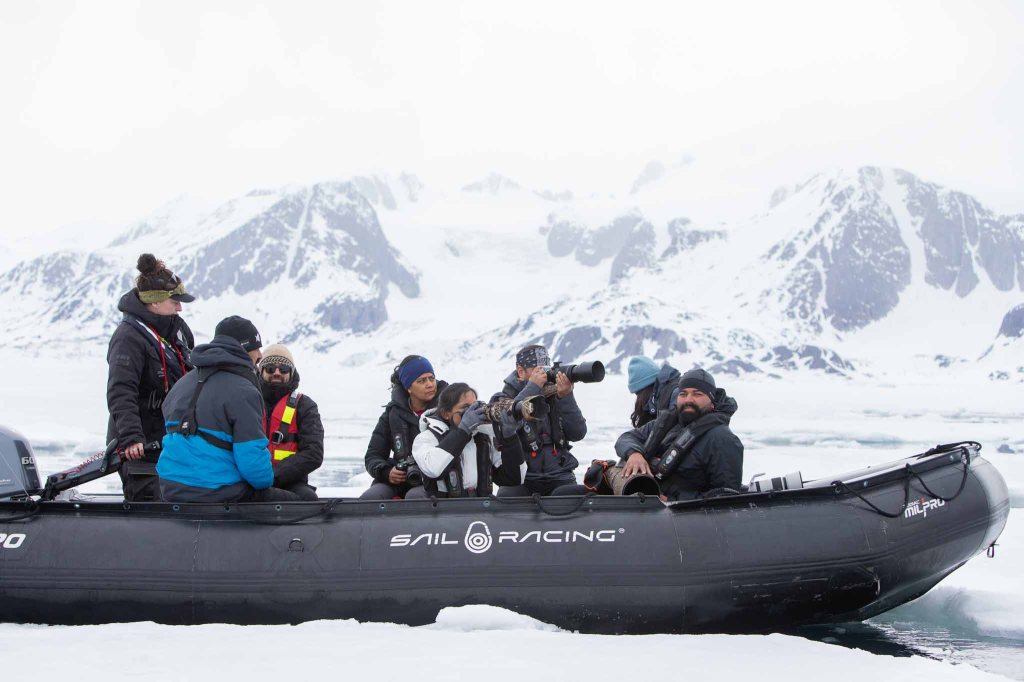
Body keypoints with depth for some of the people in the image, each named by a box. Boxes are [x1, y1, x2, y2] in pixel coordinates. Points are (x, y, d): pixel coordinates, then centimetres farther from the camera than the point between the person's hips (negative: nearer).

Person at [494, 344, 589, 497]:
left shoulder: (554, 396, 12)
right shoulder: (503, 399, 6)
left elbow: (578, 434, 2)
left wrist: (566, 397, -11)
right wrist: (532, 387, -15)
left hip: (559, 478, 3)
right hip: (520, 481, -3)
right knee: (506, 496, -32)